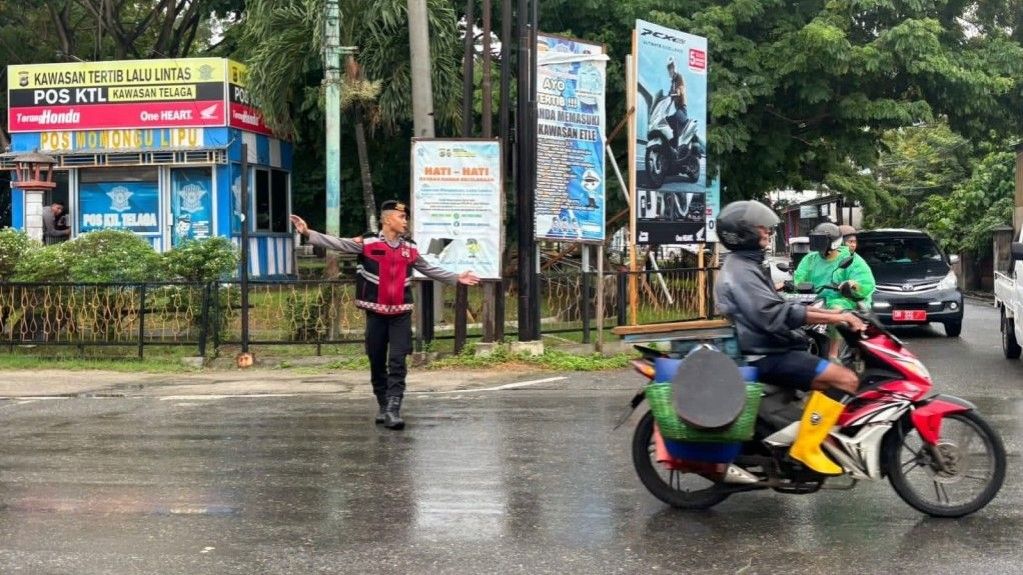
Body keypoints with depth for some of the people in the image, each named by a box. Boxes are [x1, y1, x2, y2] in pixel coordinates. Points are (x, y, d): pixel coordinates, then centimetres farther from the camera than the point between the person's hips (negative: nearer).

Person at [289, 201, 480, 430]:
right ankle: (383, 406, 23)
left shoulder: (410, 248, 7)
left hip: (401, 313, 1)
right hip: (376, 312, -1)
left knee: (397, 361, -9)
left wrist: (456, 278, 18)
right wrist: (308, 233, -20)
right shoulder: (367, 243, -5)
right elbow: (336, 243, -10)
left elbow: (429, 270, 19)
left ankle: (393, 409, -13)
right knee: (377, 361, 8)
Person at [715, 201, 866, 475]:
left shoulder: (747, 266, 20)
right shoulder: (740, 271, -15)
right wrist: (836, 318, -25)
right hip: (765, 356, -11)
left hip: (769, 349, 11)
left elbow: (780, 306, 22)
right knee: (846, 379, -22)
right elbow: (777, 315, -26)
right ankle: (806, 447, -25)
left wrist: (830, 312, 11)